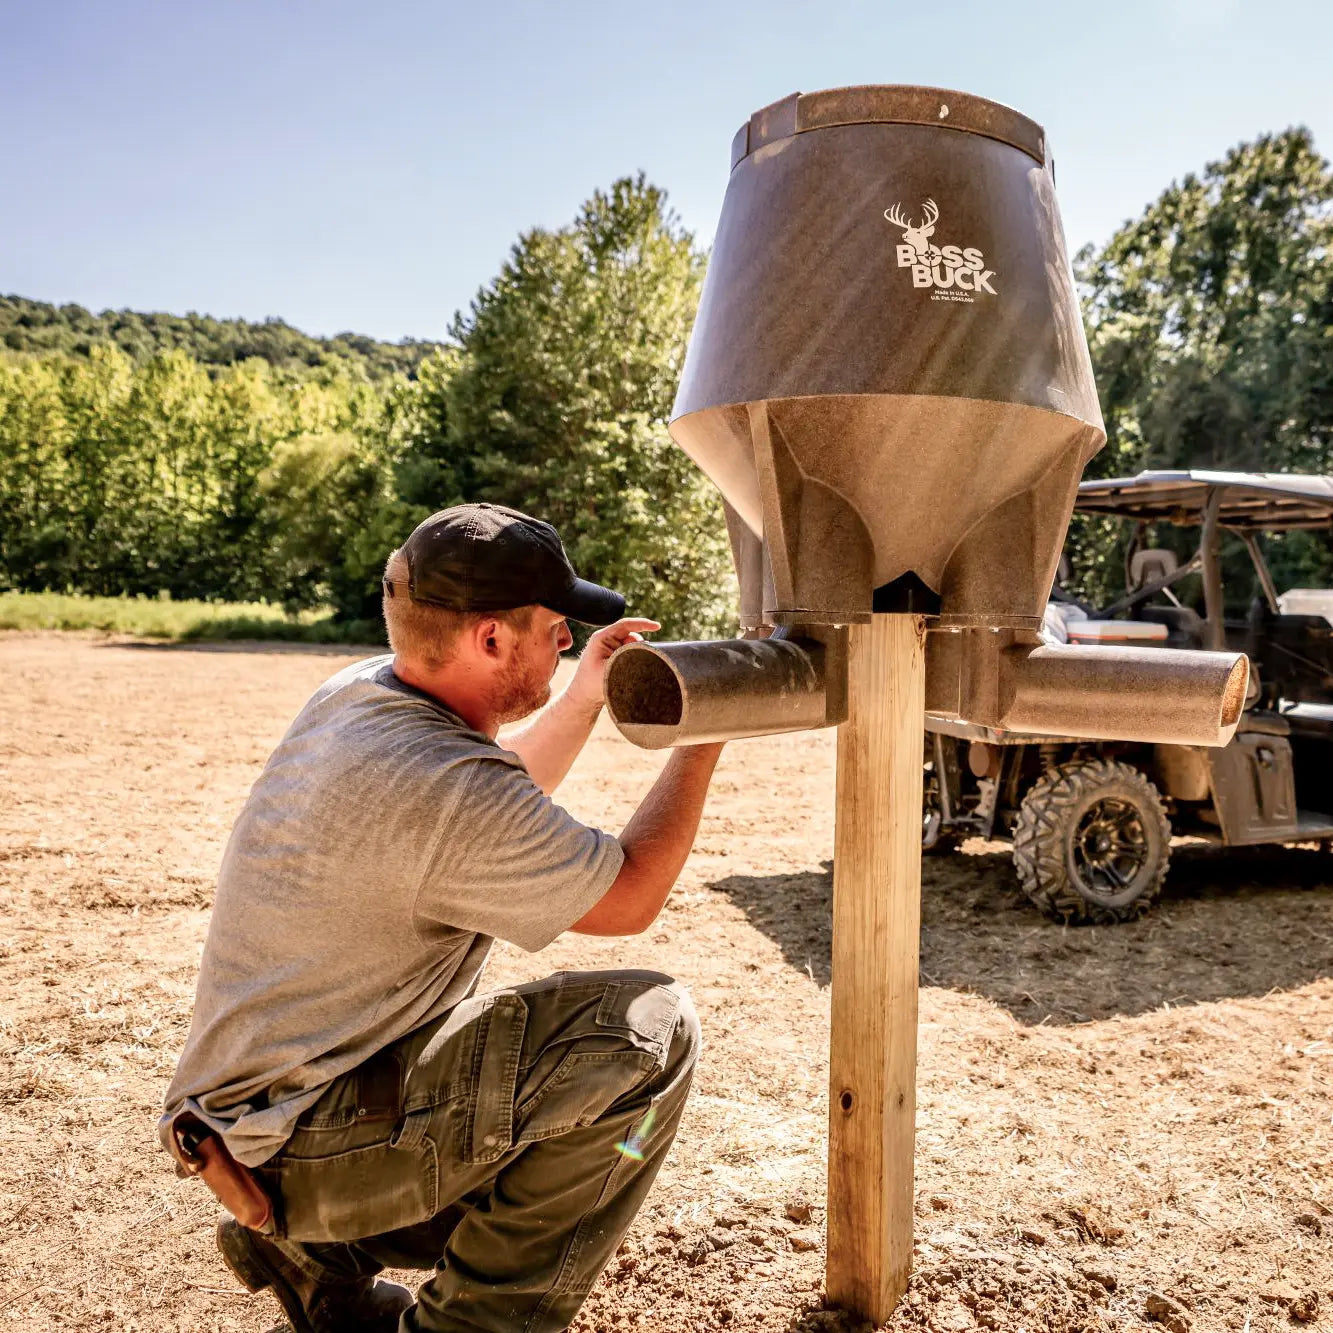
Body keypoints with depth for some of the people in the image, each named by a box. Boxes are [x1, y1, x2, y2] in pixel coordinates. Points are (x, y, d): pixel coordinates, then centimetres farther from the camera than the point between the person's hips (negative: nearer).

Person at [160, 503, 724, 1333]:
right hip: (295, 1141, -9)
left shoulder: (355, 694, -2)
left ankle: (314, 1250, 20)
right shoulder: (440, 786, -29)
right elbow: (630, 900, -15)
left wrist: (584, 700, 11)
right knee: (648, 1031, -19)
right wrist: (705, 742, -6)